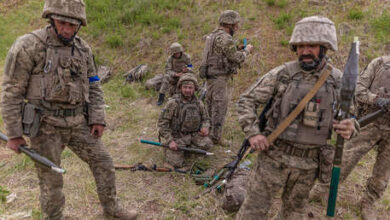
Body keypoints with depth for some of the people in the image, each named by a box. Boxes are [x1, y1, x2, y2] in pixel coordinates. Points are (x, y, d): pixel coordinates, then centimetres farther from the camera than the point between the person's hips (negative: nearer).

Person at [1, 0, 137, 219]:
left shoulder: (84, 49, 4)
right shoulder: (29, 46, -12)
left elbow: (94, 87, 11)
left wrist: (98, 119, 2)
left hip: (78, 123, 5)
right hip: (46, 125, -4)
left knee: (103, 162, 8)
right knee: (51, 180, 6)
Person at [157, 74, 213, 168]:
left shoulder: (199, 103, -1)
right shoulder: (173, 103, -16)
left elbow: (205, 119, 13)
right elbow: (162, 123, -14)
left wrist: (205, 128, -10)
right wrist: (170, 141, -20)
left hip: (193, 135, 4)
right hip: (176, 136, -4)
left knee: (207, 144, -22)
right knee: (177, 163, -15)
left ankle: (186, 148, 4)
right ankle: (167, 147, 16)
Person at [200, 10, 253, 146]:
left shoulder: (214, 35, 15)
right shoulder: (225, 38, -17)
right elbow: (237, 58, -17)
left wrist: (238, 49, 13)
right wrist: (246, 50, 0)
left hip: (211, 76, 10)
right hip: (219, 77, -10)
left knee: (211, 105, 18)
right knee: (220, 106, -4)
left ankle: (208, 130, 29)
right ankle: (216, 136, 2)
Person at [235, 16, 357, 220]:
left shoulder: (338, 80, -2)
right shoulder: (282, 74, -9)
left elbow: (348, 117, 8)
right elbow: (246, 100, -5)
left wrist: (350, 126, -17)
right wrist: (252, 133, -18)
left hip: (309, 163, 3)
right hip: (274, 156, -2)